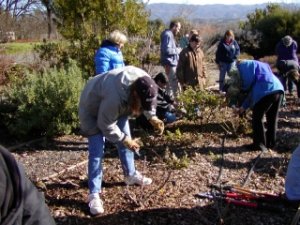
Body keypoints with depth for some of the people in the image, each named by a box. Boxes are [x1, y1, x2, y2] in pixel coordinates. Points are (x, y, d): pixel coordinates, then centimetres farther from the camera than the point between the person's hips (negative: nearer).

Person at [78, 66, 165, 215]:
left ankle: (130, 175, 32)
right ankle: (94, 194, -3)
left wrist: (153, 118, -17)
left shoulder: (144, 81, -24)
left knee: (125, 143, 12)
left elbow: (149, 102, -1)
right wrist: (125, 139, -23)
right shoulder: (115, 96, -45)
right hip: (93, 110, -7)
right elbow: (106, 125, -30)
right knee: (96, 152, -10)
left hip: (118, 107, 7)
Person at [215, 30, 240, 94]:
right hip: (223, 62, -3)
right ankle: (221, 89, 15)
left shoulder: (234, 42, -1)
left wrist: (235, 57, -7)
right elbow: (218, 53, -5)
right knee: (222, 76, 5)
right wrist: (217, 62, -7)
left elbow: (238, 50, 10)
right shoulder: (222, 43, -8)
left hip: (231, 62, 3)